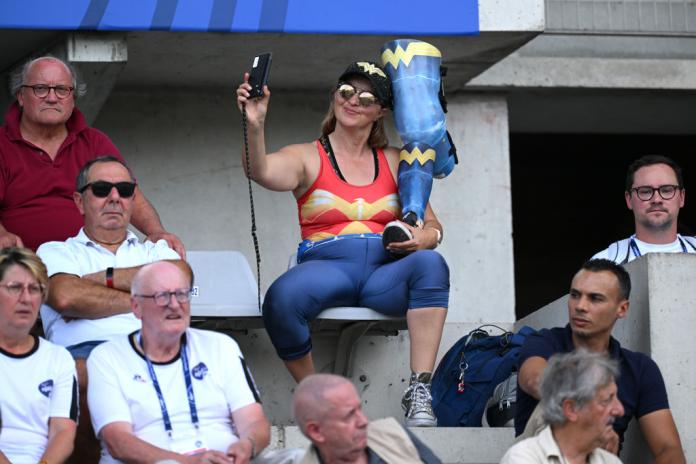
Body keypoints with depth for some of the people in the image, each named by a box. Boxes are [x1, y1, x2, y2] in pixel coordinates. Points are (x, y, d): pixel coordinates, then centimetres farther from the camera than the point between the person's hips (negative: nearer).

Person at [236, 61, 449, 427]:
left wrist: (422, 238, -6)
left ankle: (419, 392, -35)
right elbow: (262, 172, -13)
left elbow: (433, 226, 19)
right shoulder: (307, 158, 10)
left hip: (384, 273, 2)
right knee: (281, 298, -36)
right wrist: (254, 126, -33)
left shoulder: (394, 163, 20)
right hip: (326, 266, -2)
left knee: (430, 263, -32)